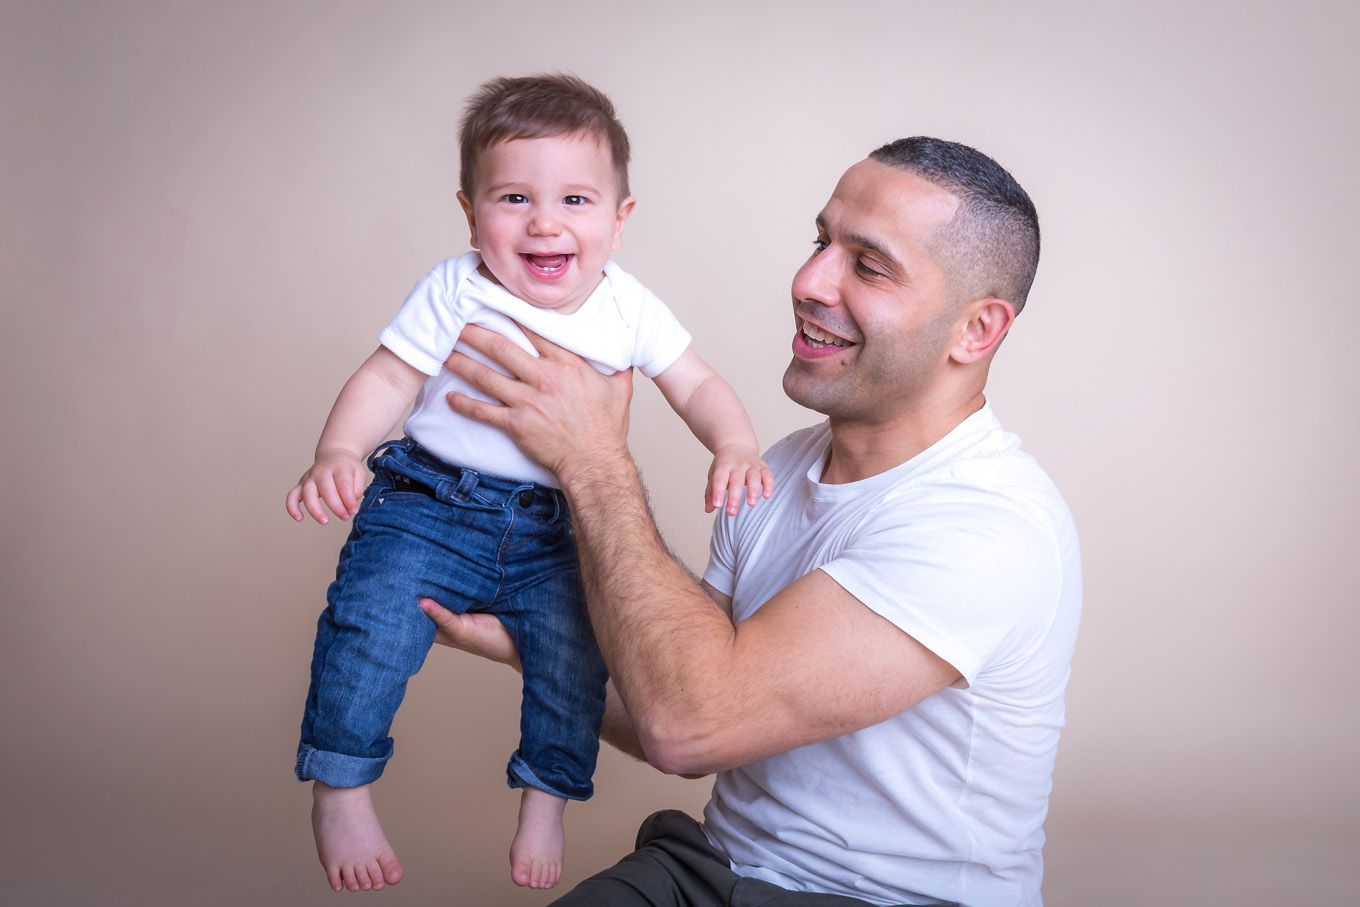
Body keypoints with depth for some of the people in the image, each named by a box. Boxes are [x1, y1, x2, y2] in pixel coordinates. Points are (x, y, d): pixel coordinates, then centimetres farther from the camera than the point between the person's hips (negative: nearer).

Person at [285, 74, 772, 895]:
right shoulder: (455, 293, -10)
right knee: (369, 628, -18)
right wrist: (339, 452, -25)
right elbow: (388, 377, -9)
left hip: (557, 531, 2)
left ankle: (548, 796, 20)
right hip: (433, 505, -2)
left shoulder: (629, 310, -4)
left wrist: (736, 448, -15)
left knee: (576, 659, -8)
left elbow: (697, 386, 4)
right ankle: (340, 789, 6)